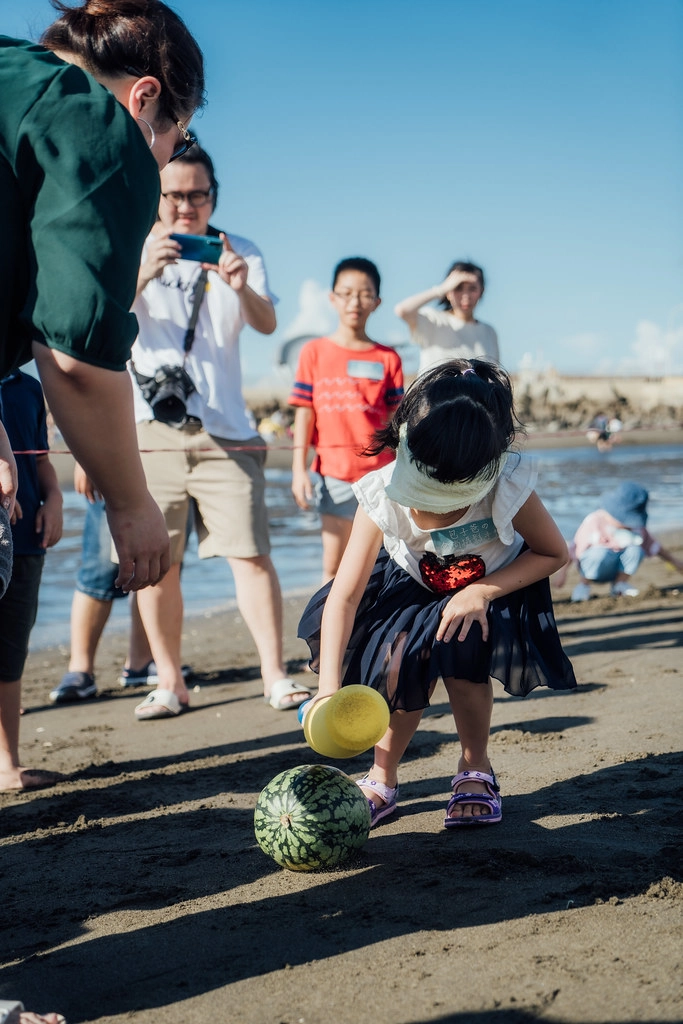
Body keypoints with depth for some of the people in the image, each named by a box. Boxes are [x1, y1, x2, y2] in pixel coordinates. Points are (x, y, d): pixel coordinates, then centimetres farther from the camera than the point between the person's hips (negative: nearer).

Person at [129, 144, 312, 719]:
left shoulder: (239, 252, 11)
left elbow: (267, 325, -3)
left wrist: (241, 287, -26)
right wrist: (143, 274, -29)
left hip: (224, 429, 0)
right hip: (149, 429, 0)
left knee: (251, 554, -7)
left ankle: (275, 677, -1)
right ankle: (170, 683, 10)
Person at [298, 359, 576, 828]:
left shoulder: (508, 487, -35)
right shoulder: (384, 495, -33)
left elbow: (554, 553, -17)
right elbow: (345, 595, -30)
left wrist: (482, 591, -30)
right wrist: (329, 690, -37)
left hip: (493, 585, -1)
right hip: (413, 584, 1)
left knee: (460, 651, -28)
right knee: (403, 658, -23)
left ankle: (475, 767, 0)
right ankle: (383, 778, 3)